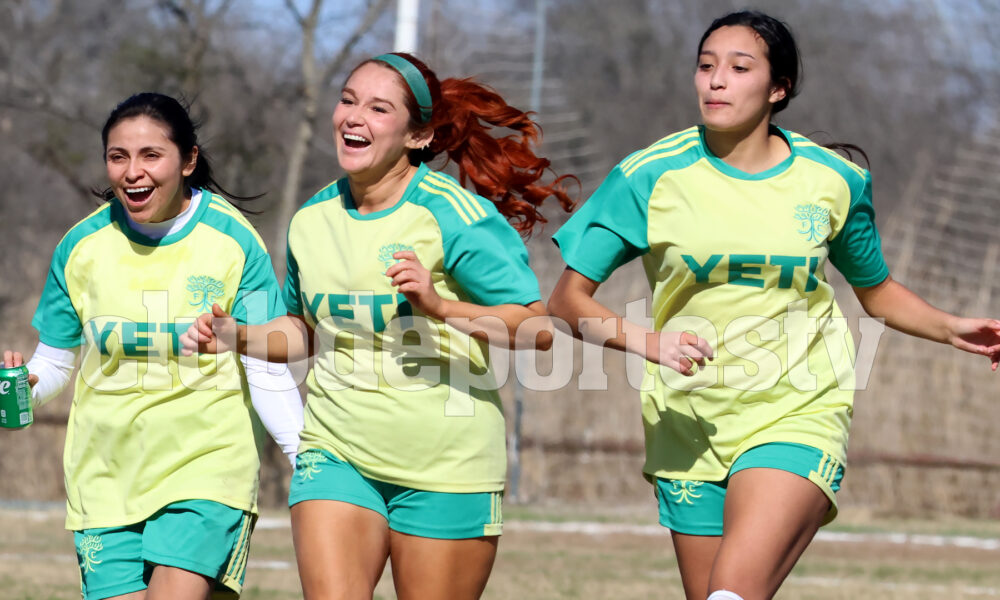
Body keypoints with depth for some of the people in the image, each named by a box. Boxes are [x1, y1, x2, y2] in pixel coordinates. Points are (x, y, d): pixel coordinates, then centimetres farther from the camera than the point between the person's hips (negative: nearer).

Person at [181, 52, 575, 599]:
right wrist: (239, 339, 5)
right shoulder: (312, 220, 6)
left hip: (445, 465, -4)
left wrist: (441, 307, -25)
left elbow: (540, 328, -13)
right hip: (336, 450, 4)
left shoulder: (452, 215, -12)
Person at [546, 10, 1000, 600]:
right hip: (691, 430, 2)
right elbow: (569, 299, -4)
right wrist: (644, 340, -21)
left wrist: (952, 327, 0)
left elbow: (877, 290, 17)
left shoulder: (833, 180, 0)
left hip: (797, 417, -2)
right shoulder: (653, 176, -4)